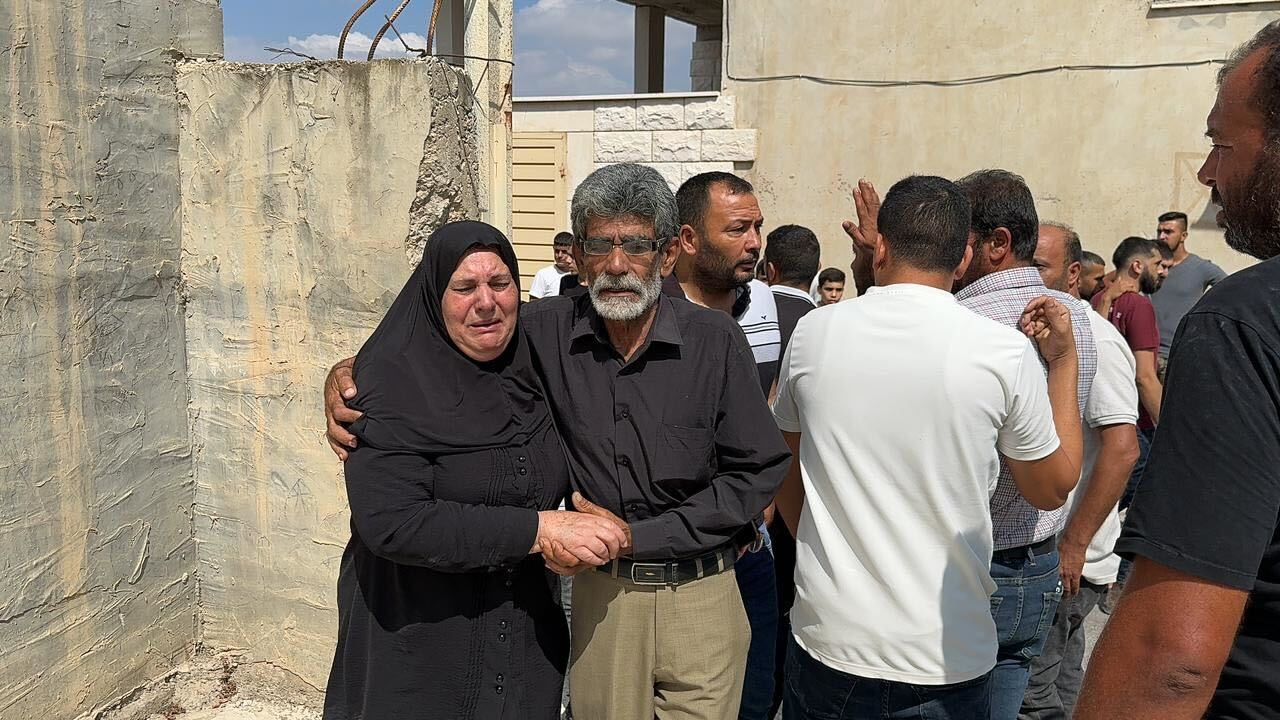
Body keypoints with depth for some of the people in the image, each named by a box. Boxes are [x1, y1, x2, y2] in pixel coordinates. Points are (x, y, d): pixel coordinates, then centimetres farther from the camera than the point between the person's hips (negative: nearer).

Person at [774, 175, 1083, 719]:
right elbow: (1054, 487, 4)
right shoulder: (1005, 352, -12)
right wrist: (1064, 359, 12)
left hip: (827, 639, 1)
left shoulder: (812, 334, -6)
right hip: (947, 657, 0)